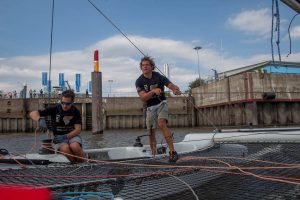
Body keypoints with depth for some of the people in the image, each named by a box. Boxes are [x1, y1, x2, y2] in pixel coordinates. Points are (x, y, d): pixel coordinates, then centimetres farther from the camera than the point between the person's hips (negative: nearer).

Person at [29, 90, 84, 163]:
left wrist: (65, 136, -24)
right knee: (65, 148, -36)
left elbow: (78, 130, -9)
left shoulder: (75, 111, -6)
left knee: (74, 146, -37)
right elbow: (33, 113, -10)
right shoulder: (54, 109, -7)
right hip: (59, 137, 0)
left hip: (72, 135, 0)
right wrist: (41, 120, -32)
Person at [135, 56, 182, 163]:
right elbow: (143, 98, -18)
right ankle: (153, 155, 22)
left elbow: (172, 86, -14)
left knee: (162, 124, -27)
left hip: (161, 104, -3)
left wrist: (176, 90, -38)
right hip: (150, 107, 3)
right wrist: (153, 91, -35)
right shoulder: (139, 81, -8)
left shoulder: (159, 77, -10)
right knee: (151, 132, 5)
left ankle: (172, 152, -29)